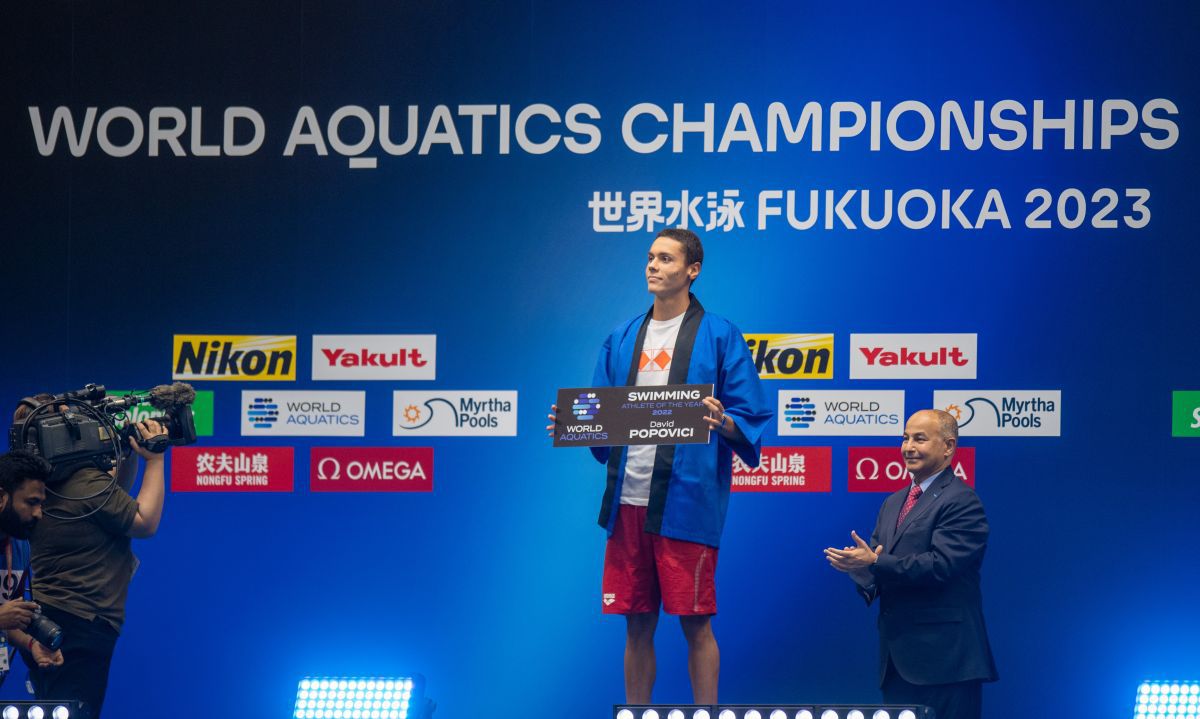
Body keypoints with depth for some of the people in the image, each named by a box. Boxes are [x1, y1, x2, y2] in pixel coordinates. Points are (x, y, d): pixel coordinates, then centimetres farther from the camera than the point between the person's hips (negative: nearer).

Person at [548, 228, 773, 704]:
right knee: (637, 623, 9)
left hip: (686, 502, -5)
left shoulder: (719, 337, 0)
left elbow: (751, 421, -4)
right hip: (628, 501, 5)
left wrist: (722, 422, -24)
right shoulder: (621, 340, 15)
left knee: (694, 621, -1)